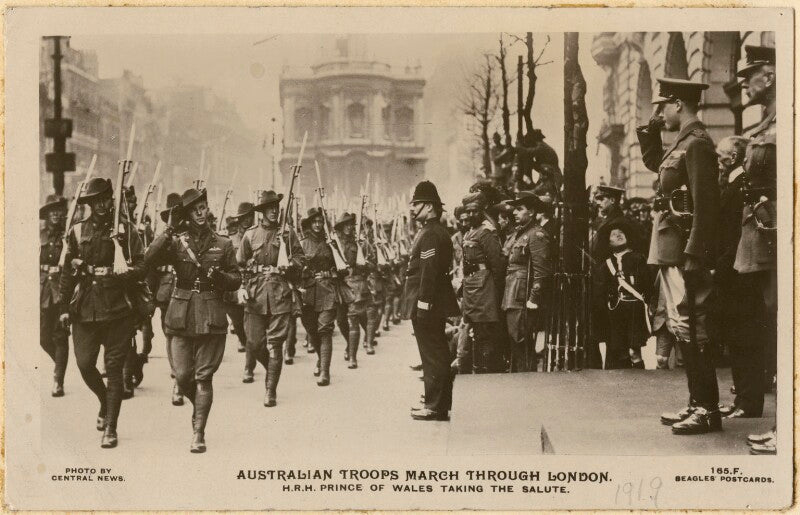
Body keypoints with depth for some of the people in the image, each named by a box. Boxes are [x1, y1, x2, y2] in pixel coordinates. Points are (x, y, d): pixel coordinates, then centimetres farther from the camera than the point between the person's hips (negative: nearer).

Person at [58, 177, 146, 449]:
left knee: (114, 367, -2)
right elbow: (67, 271, 13)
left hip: (118, 307, -2)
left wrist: (122, 275, -19)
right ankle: (105, 402, 30)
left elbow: (141, 267, -1)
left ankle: (110, 428, 5)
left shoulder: (126, 230, 3)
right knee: (84, 363, -1)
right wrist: (63, 306, 9)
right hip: (85, 308, 3)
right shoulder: (78, 231, 10)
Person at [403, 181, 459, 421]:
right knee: (437, 355, 16)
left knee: (433, 356, -5)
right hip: (436, 306, 10)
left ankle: (436, 408, 1)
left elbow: (429, 273, -23)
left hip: (427, 307, -10)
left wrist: (422, 306, -23)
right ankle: (438, 403, 25)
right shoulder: (437, 231, 15)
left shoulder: (430, 235, -17)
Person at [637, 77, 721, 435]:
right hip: (671, 250, 10)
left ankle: (708, 410, -2)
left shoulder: (697, 143, -14)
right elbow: (653, 162, 36)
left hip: (685, 250, -10)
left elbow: (705, 205, -20)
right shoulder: (682, 143, 15)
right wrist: (650, 128, 21)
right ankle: (697, 404, 20)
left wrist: (693, 256, -24)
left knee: (690, 328, -7)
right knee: (682, 327, 13)